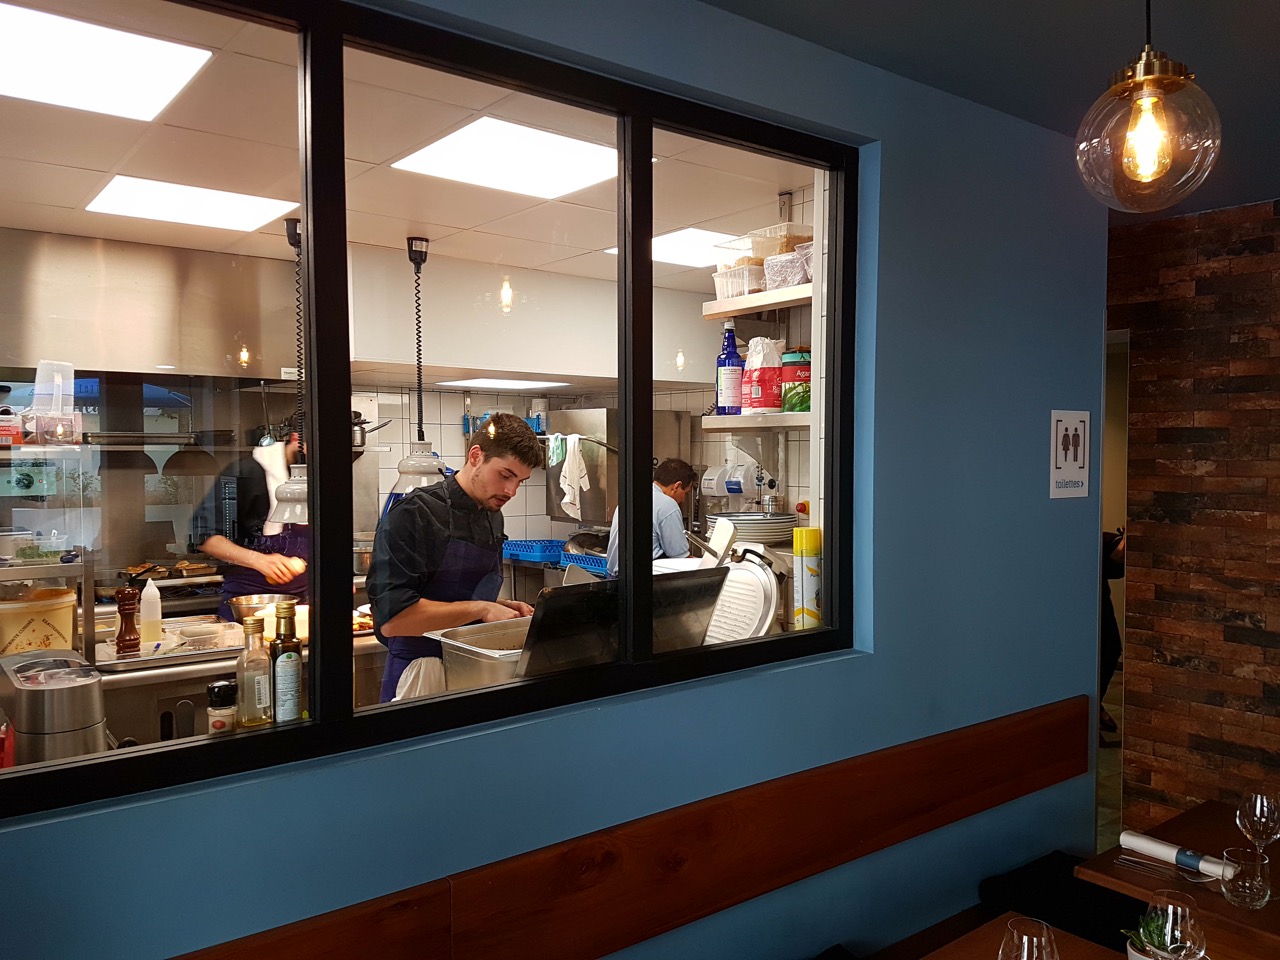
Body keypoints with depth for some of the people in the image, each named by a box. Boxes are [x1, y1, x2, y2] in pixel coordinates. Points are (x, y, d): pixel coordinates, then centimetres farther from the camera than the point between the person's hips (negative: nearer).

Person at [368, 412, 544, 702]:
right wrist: (480, 608, -19)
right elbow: (392, 618, -22)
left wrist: (504, 607, 4)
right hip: (420, 677, -6)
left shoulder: (493, 517, 10)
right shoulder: (413, 515, -14)